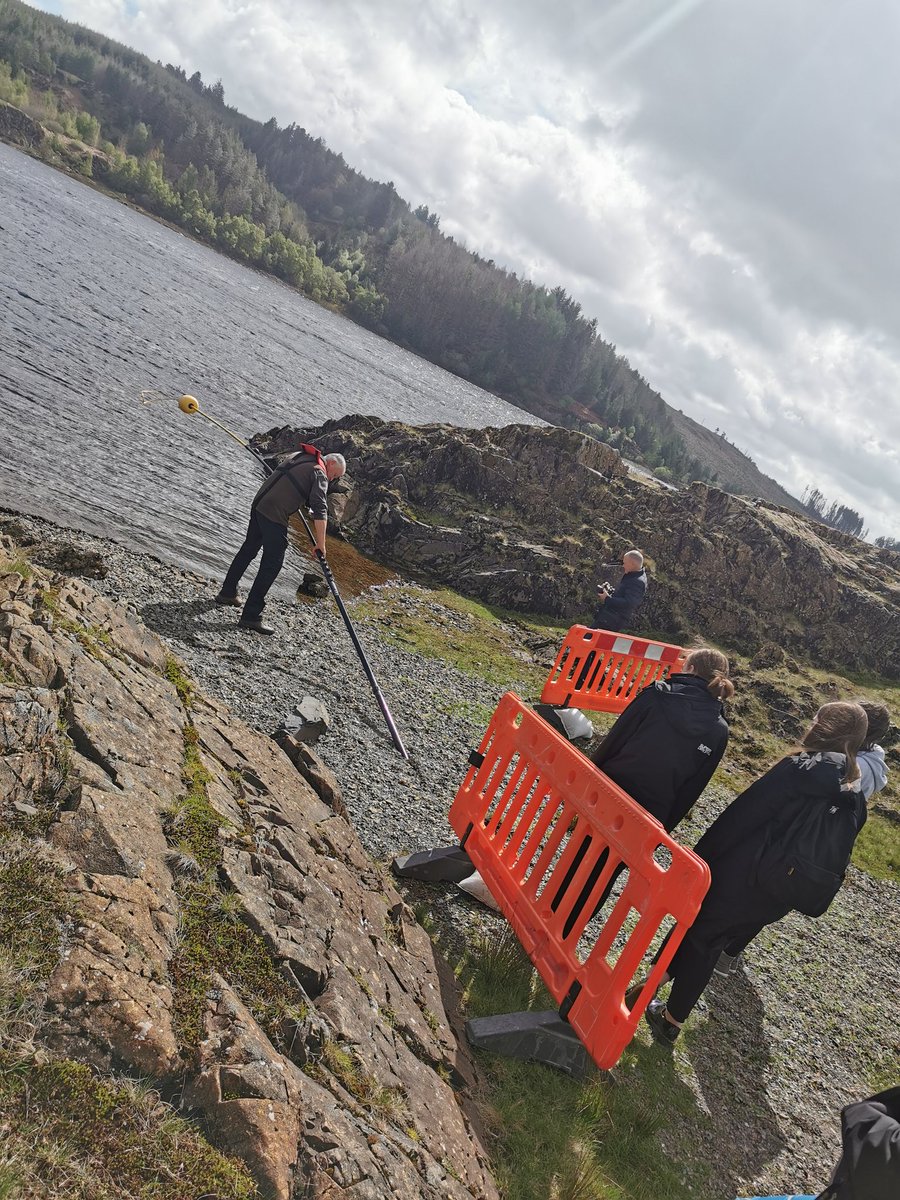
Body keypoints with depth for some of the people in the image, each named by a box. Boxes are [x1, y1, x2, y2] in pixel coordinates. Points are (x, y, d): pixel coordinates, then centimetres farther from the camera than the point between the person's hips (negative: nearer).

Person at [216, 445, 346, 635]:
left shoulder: (298, 456, 19)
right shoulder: (320, 474, -5)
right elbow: (320, 510, -15)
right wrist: (321, 544, -14)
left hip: (258, 505, 9)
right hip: (275, 516, -9)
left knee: (248, 550, 24)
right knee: (271, 565, -4)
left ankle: (227, 593, 38)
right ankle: (251, 616, -5)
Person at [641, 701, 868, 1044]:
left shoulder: (799, 769, -20)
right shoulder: (854, 801, 1)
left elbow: (740, 816, -18)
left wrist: (701, 858, -9)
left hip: (738, 877, -6)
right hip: (773, 899, 6)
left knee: (695, 933, 17)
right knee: (710, 944, 21)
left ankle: (650, 988, 33)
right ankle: (672, 1020, 32)